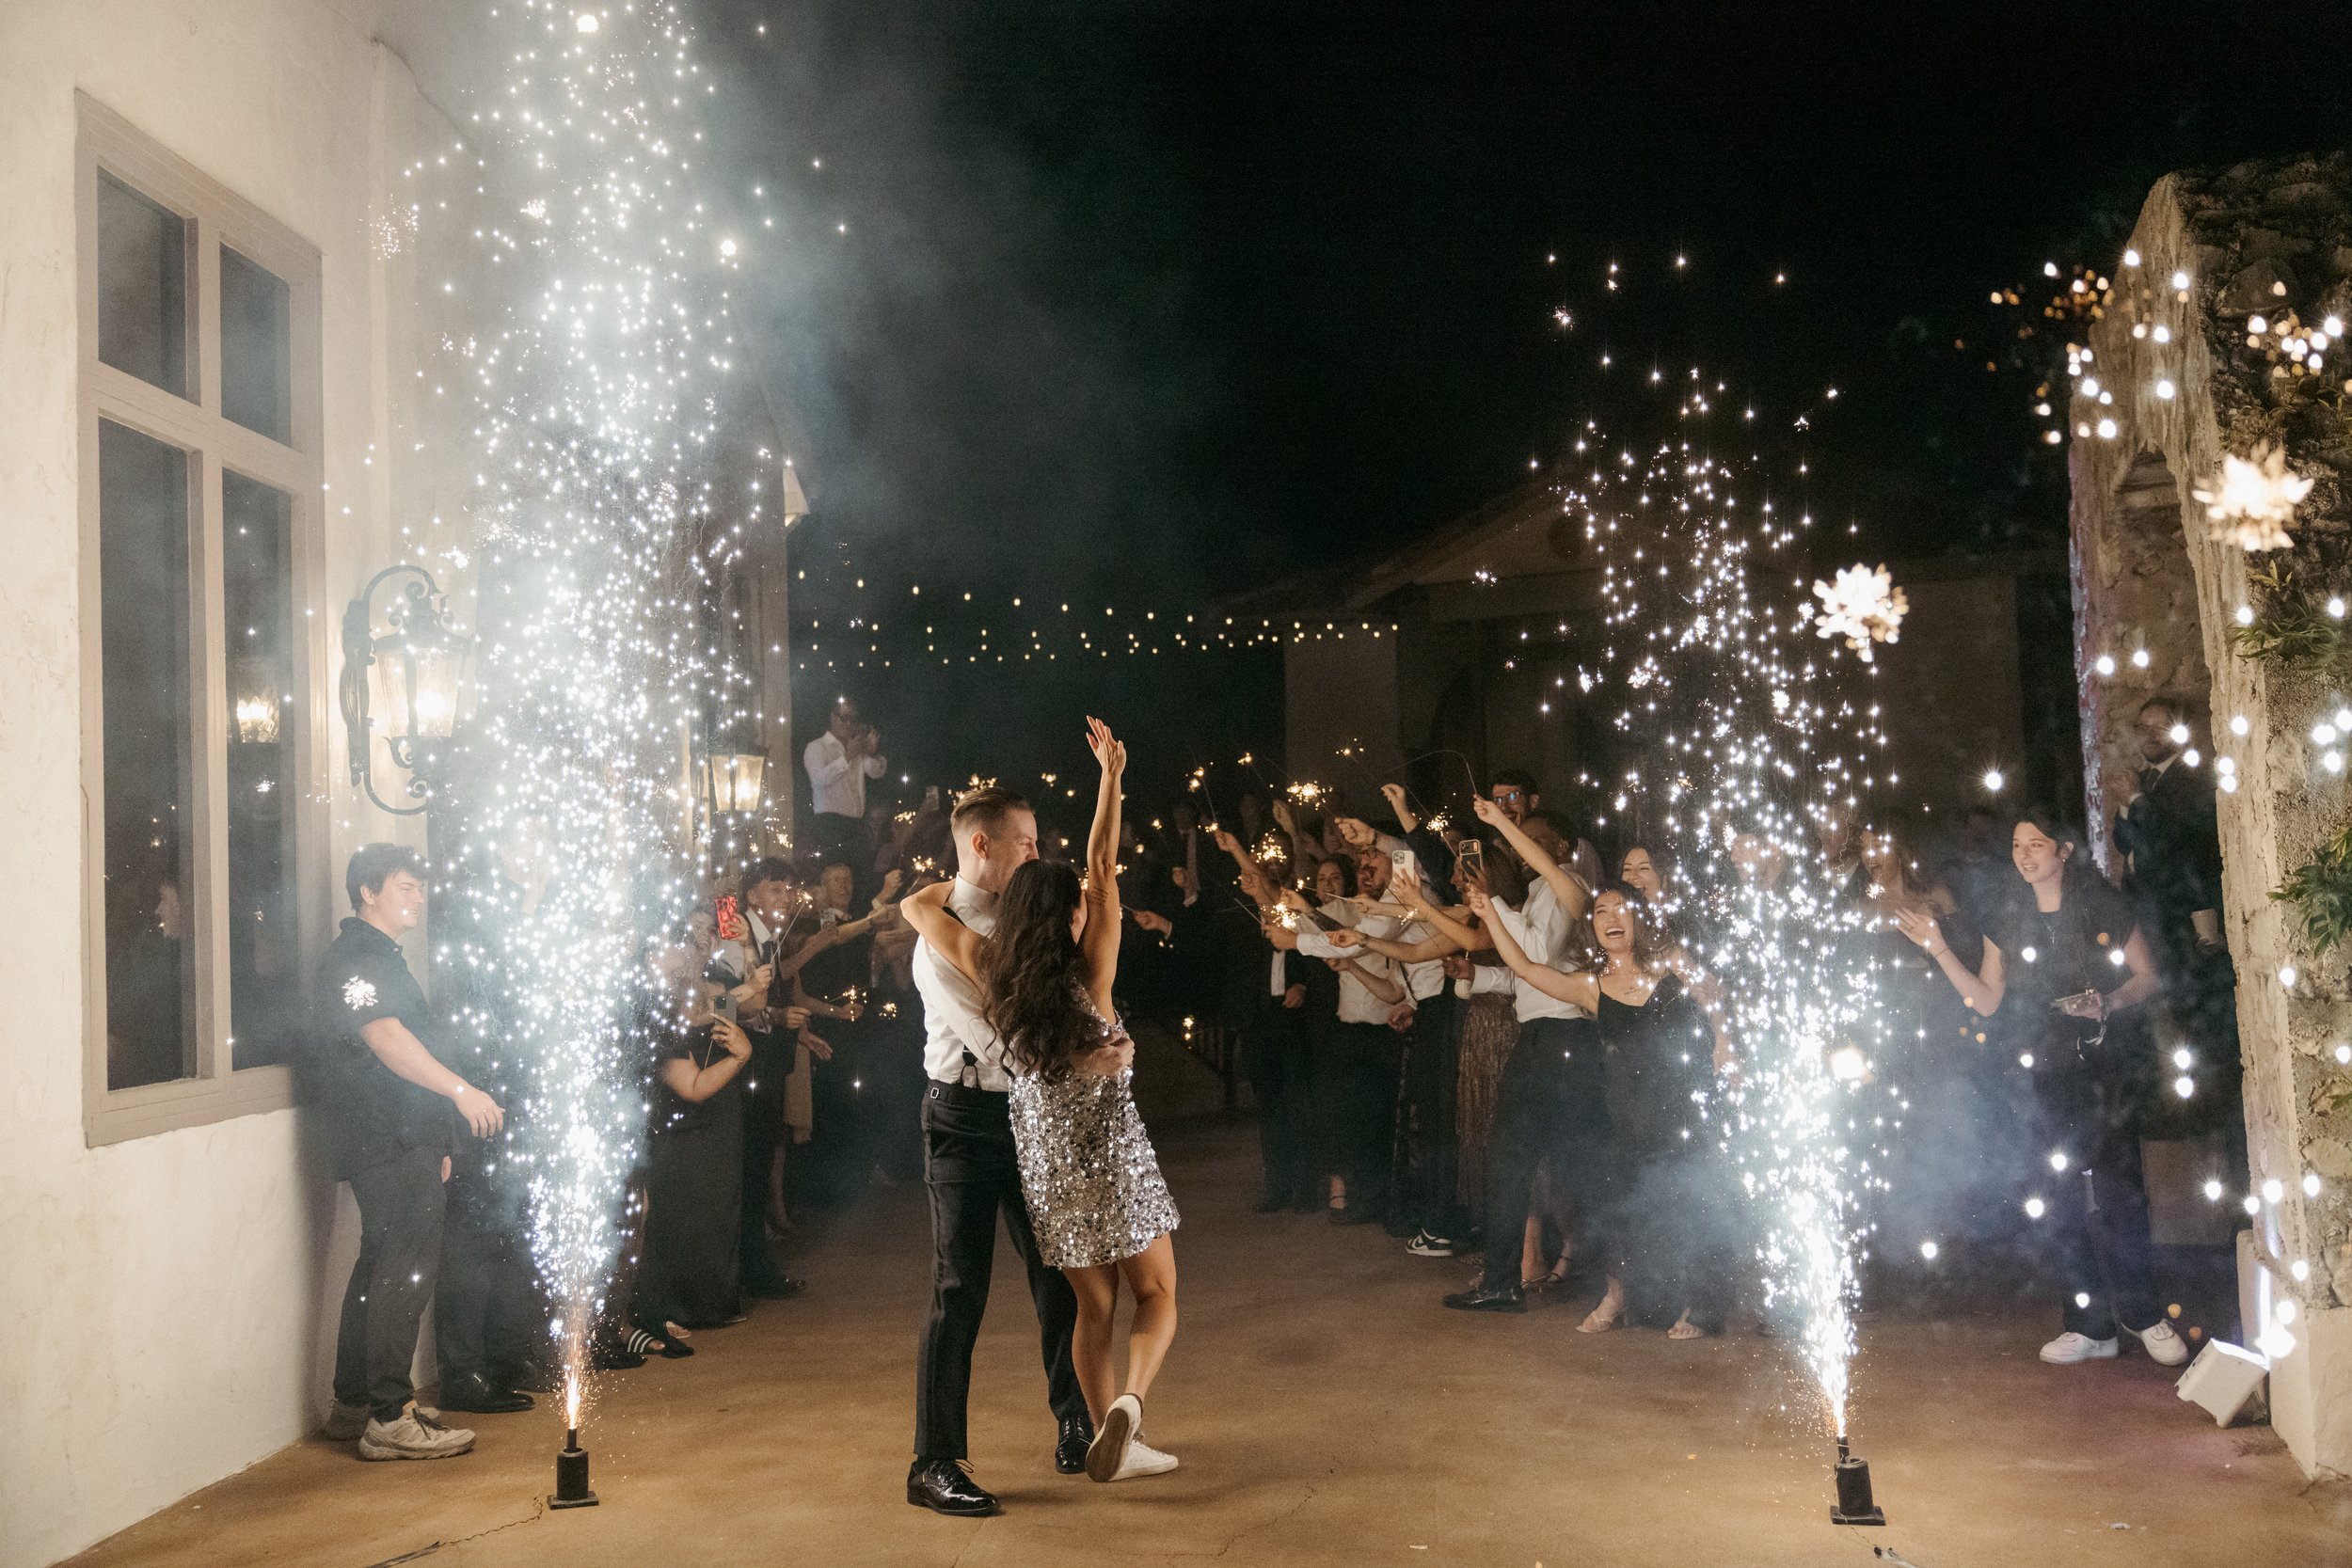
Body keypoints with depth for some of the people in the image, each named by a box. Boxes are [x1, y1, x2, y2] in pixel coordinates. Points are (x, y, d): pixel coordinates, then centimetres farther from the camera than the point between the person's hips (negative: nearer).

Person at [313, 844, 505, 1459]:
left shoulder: (382, 959, 23)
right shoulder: (355, 958, -10)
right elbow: (384, 1037, -24)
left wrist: (435, 1142, 25)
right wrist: (461, 1091, -32)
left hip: (405, 1143, 11)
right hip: (388, 1144, -11)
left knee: (385, 1266, 15)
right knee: (407, 1268, -13)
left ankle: (356, 1402, 23)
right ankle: (389, 1420, -13)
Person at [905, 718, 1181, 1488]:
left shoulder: (991, 972, -5)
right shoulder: (1090, 974, -13)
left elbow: (918, 906, 6)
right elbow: (1105, 867, -11)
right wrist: (1112, 776, -8)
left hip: (1047, 1168, 4)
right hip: (1114, 1157, -4)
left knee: (1094, 1306, 16)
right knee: (1156, 1292, 9)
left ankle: (1111, 1440, 18)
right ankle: (1128, 1401, -15)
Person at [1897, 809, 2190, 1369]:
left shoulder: (2108, 909, 0)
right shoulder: (2008, 925, 10)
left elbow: (2146, 977, 4)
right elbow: (1987, 1001, 8)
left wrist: (2110, 1001, -16)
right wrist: (1939, 949, -1)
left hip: (2109, 1064, -3)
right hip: (2048, 1073, 3)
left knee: (2116, 1186, -11)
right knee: (2065, 1198, 3)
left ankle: (2142, 1315, 3)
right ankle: (2092, 1326, 10)